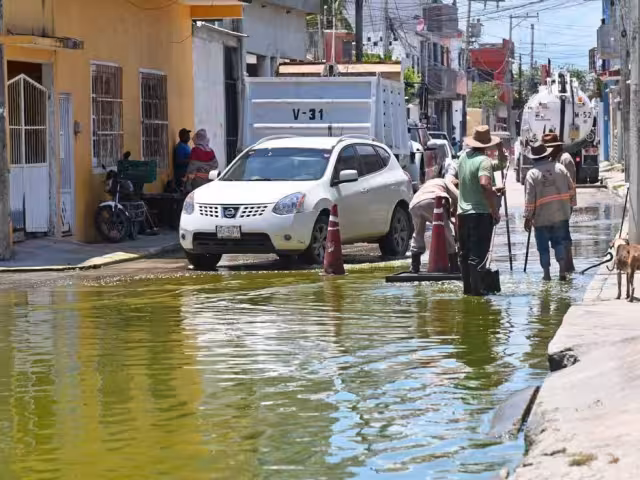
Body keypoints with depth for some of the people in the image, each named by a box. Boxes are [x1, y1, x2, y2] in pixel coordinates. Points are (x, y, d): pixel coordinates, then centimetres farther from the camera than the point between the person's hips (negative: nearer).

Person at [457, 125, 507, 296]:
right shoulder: (483, 161, -15)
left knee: (465, 253, 13)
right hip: (481, 213, -8)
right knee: (478, 253, -5)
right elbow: (485, 185, -31)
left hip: (463, 212, 8)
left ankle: (467, 287, 17)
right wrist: (495, 210, -26)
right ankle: (476, 288, -7)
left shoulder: (464, 157, 12)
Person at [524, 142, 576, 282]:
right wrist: (571, 204, 18)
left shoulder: (532, 174, -10)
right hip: (560, 214, 3)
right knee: (559, 241, 15)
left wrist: (527, 217, -4)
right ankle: (562, 269, 1)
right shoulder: (560, 168, 0)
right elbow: (571, 188, 5)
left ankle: (547, 273, 9)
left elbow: (529, 198, -10)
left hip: (541, 217, -3)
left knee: (543, 245, 7)